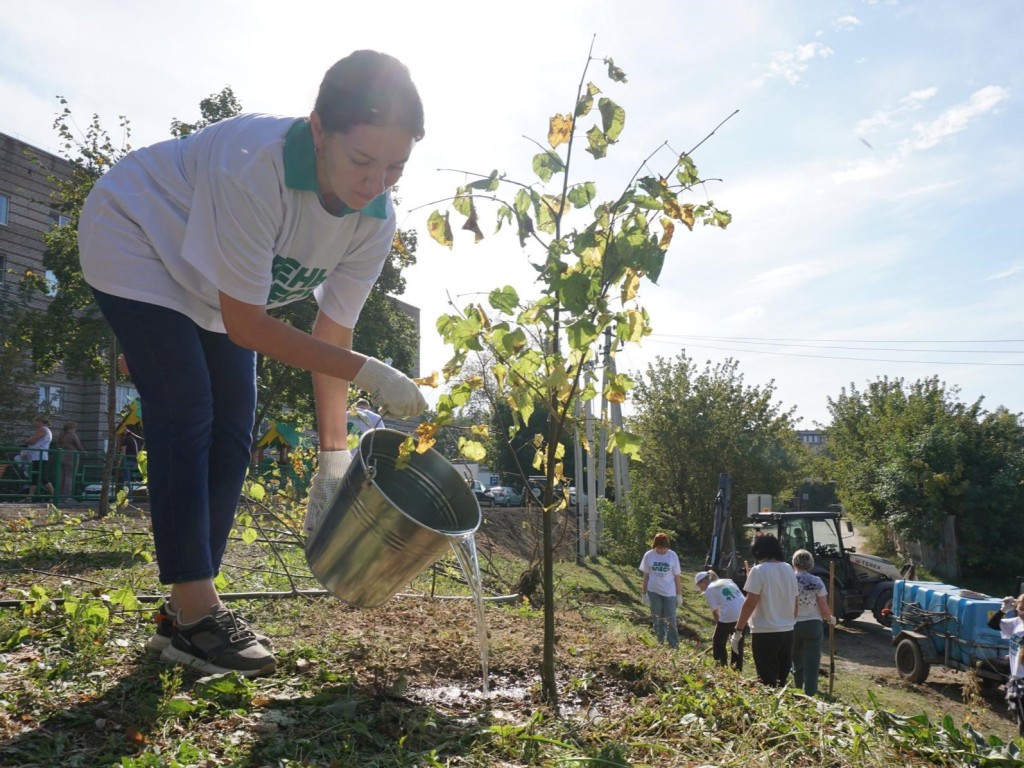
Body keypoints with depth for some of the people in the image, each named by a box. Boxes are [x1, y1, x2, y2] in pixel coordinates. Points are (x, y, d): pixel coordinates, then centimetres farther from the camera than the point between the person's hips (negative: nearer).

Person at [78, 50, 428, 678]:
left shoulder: (376, 222, -21)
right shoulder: (253, 168, -41)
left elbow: (332, 331, -13)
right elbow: (246, 325, -35)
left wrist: (334, 452, -18)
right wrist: (368, 372, -37)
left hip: (209, 281, 7)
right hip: (135, 237, -6)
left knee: (233, 426, -1)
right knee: (187, 414, -18)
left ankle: (191, 608, 9)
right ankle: (192, 615, -11)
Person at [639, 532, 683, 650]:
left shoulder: (673, 556, -8)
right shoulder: (648, 555, -6)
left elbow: (677, 576, -1)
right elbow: (646, 575, 2)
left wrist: (679, 594, 0)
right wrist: (644, 593, 2)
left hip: (669, 593, -1)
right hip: (653, 592, 1)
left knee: (671, 620, -1)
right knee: (657, 619, 11)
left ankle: (674, 646, 4)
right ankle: (660, 643, 24)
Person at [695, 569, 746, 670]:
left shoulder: (709, 590, 7)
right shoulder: (728, 581, 24)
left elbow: (715, 612, 4)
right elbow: (741, 596, 18)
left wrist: (719, 626, 18)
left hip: (729, 616, -6)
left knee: (718, 642, 16)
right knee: (738, 642, 22)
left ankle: (722, 667, 16)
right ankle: (737, 669, 28)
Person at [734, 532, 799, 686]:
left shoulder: (759, 571, -13)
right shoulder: (789, 569, 8)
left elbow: (750, 604, -15)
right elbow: (795, 603, 15)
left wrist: (738, 631, -10)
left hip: (765, 634, -7)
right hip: (787, 632, 7)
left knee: (769, 683, -1)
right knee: (781, 680, 15)